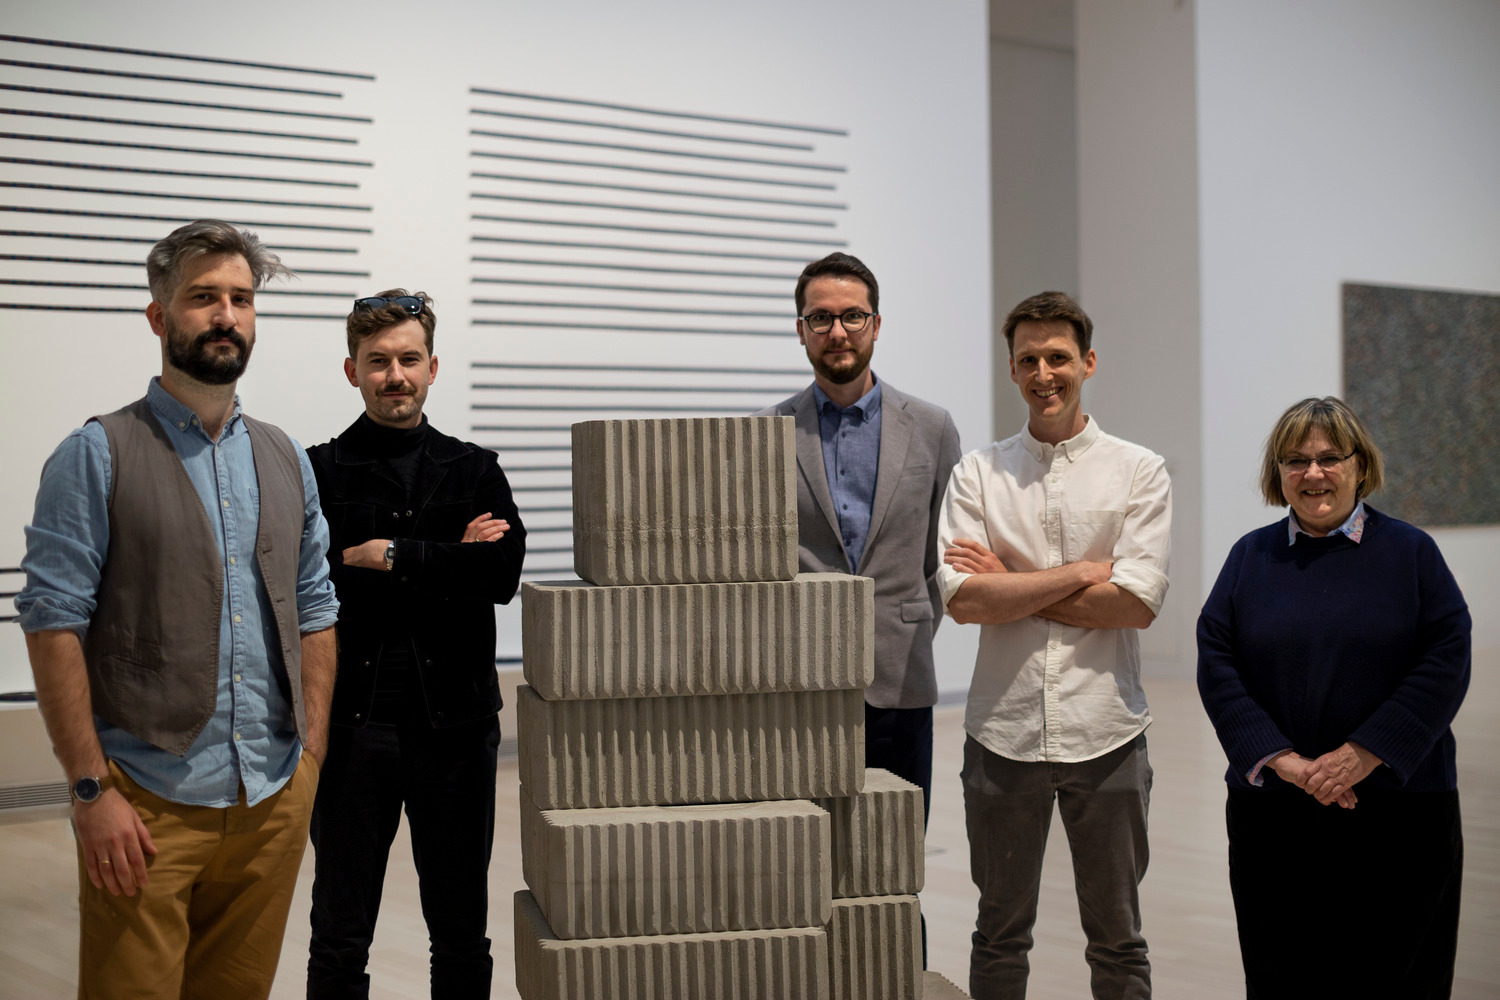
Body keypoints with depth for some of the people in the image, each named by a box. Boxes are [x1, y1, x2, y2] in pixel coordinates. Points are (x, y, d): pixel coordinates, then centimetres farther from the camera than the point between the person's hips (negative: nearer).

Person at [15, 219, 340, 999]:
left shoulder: (286, 461, 12)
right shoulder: (97, 457, -4)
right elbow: (54, 623, -9)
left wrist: (312, 760, 8)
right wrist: (92, 789, -14)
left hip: (274, 801, 5)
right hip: (147, 804, -4)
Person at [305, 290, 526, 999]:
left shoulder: (475, 471, 10)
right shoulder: (316, 474, 4)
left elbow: (502, 574, -7)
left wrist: (387, 557, -9)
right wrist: (448, 564, -11)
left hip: (456, 725, 2)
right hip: (351, 725, -1)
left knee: (463, 939, 10)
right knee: (339, 942, 5)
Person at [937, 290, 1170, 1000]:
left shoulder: (1138, 471, 1)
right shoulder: (977, 473, 4)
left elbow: (1138, 602, -11)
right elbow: (962, 600, -9)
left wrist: (1010, 585, -8)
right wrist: (1079, 574, -10)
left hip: (1105, 730, -1)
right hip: (1003, 730, 1)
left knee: (1117, 940, 11)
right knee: (1000, 934, 12)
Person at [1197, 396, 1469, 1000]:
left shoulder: (1410, 552, 5)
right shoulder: (1250, 556, 9)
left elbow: (1446, 662, -4)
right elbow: (1217, 664, 1)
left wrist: (1365, 754, -14)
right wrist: (1281, 758, -12)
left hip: (1400, 811, -1)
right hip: (1273, 810, 1)